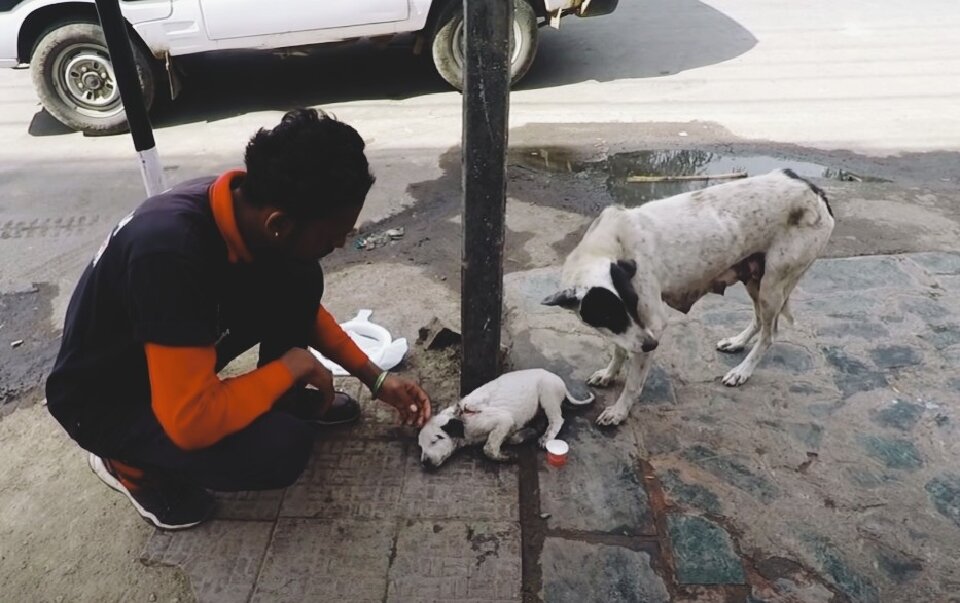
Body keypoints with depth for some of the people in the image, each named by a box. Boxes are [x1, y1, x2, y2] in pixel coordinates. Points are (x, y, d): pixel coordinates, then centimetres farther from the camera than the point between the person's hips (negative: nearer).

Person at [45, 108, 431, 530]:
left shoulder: (249, 203, -15)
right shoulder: (171, 254, -39)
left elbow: (303, 306, 3)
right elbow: (191, 419, -36)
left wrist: (374, 378, -1)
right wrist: (292, 365, -22)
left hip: (185, 354, 7)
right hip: (103, 399, -6)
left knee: (299, 281, -10)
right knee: (281, 447, -25)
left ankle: (282, 399, 11)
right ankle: (129, 461, 0)